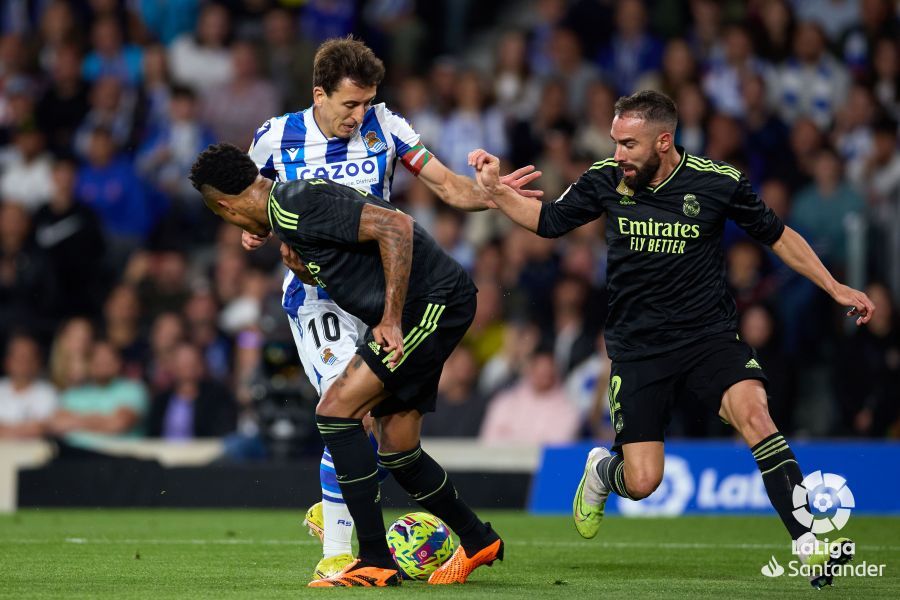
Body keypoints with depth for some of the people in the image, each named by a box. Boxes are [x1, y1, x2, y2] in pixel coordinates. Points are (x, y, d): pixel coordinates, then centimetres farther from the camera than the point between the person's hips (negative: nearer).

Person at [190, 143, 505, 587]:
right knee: (396, 450, 14)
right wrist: (304, 268, 4)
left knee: (335, 411, -13)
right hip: (423, 306, 10)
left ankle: (376, 562, -10)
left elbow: (395, 226, -24)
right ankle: (478, 541, 32)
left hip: (434, 302, -10)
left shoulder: (294, 206, -17)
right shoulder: (287, 209, 15)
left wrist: (391, 319, -24)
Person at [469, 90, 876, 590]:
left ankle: (810, 543, -30)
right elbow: (547, 220, 12)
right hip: (638, 347, 1)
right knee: (641, 483, -6)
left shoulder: (718, 182, -8)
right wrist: (495, 189, -3)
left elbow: (777, 235, 6)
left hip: (710, 335, -1)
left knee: (752, 412, -31)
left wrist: (835, 288, 3)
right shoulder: (606, 181, -4)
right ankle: (601, 470, 33)